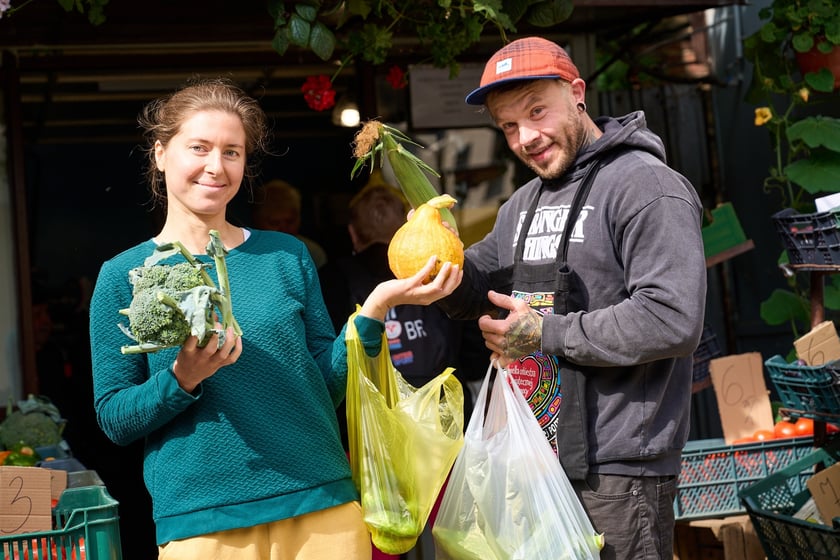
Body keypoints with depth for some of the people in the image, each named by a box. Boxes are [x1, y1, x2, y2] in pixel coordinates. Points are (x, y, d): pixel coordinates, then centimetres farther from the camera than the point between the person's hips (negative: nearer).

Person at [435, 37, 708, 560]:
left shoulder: (647, 187, -12)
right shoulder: (524, 203, 16)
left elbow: (673, 321, -23)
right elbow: (474, 294, 18)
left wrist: (546, 333, -17)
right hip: (535, 462, 8)